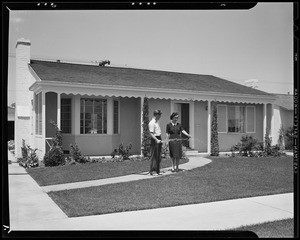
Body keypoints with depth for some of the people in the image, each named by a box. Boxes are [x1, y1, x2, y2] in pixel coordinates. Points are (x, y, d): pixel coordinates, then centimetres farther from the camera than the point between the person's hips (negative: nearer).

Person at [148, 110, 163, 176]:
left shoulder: (157, 122, 16)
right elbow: (151, 133, -19)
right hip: (155, 140, -9)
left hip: (158, 140, 9)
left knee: (158, 156, 12)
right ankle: (152, 171, 2)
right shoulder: (152, 123, -14)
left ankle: (157, 171, 19)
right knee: (154, 156, -5)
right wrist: (157, 140, -27)